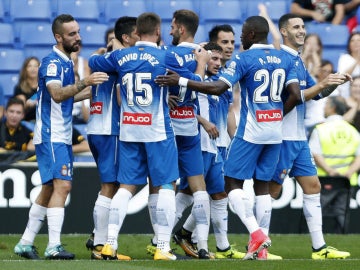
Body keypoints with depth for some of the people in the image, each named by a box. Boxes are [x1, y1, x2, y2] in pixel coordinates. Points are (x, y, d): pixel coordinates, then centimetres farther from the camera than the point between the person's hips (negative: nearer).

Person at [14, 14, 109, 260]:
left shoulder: (67, 63, 14)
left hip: (62, 137, 10)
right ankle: (54, 246, -20)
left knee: (49, 189, 12)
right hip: (51, 136, -10)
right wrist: (85, 82, -42)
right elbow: (57, 94, -31)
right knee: (62, 186, -17)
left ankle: (26, 243, 17)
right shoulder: (52, 62, -15)